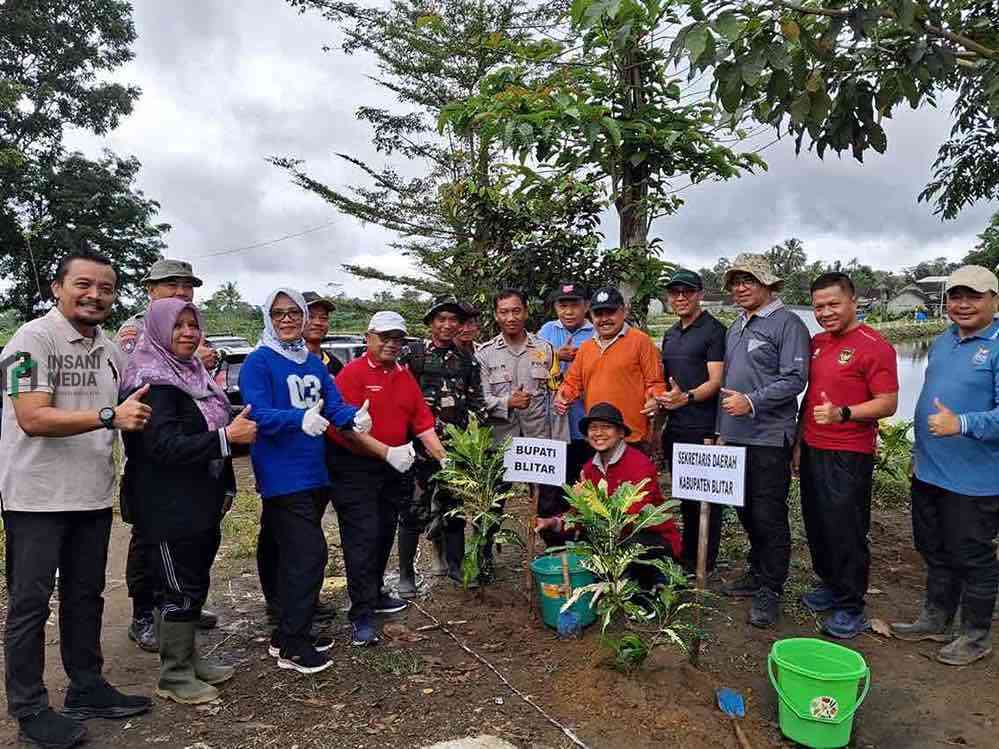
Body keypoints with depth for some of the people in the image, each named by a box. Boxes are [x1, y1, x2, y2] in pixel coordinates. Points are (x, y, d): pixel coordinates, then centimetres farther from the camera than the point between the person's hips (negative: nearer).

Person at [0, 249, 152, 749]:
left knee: (85, 595, 16)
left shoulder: (110, 348, 9)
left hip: (93, 495, 7)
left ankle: (87, 688, 30)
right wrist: (109, 416, -28)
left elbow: (134, 409, 20)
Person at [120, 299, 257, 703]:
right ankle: (173, 676, 15)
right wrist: (226, 436, -30)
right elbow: (165, 445, -25)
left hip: (202, 503, 9)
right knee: (179, 589, 0)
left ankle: (188, 658, 32)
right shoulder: (153, 382, -16)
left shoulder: (193, 373, 12)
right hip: (170, 507, -9)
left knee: (194, 583, 17)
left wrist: (239, 430, 9)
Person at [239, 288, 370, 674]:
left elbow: (335, 405, 5)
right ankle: (292, 646, 6)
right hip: (282, 477, -7)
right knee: (309, 555, -8)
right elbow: (258, 415, -20)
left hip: (314, 474, 7)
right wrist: (300, 420, -38)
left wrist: (355, 417, -18)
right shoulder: (258, 362, -9)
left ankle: (287, 634, 30)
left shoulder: (314, 363, 12)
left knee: (296, 556, 16)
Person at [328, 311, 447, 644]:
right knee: (362, 538, -5)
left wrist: (444, 459, -1)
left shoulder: (406, 377, 10)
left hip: (394, 468, 7)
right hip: (354, 469, -7)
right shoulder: (353, 373, -10)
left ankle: (374, 595, 33)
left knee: (384, 535, 16)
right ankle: (361, 616, 2)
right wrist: (386, 452, -24)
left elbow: (423, 423, 8)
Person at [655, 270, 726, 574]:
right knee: (684, 495, 16)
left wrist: (687, 397, -30)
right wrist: (659, 401, 9)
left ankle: (704, 565, 13)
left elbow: (716, 381, -15)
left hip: (703, 429, -7)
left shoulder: (714, 330, -7)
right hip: (675, 428, 7)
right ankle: (686, 556, 29)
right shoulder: (670, 335, 16)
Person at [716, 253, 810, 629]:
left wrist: (752, 402, -23)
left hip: (769, 437, -8)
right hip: (736, 435, 8)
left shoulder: (787, 323, -8)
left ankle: (770, 591, 11)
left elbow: (794, 379, -15)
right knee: (747, 512, 17)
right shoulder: (736, 326, 16)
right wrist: (722, 428, 18)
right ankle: (757, 573, 32)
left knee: (769, 516, -2)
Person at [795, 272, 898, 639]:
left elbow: (888, 403, -14)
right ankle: (829, 585, 33)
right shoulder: (816, 343, 11)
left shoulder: (874, 346, -11)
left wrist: (842, 413, -28)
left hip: (849, 457, -7)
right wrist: (799, 443, 17)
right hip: (812, 451, 7)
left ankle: (850, 607, 14)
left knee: (846, 531, 0)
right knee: (817, 525, 15)